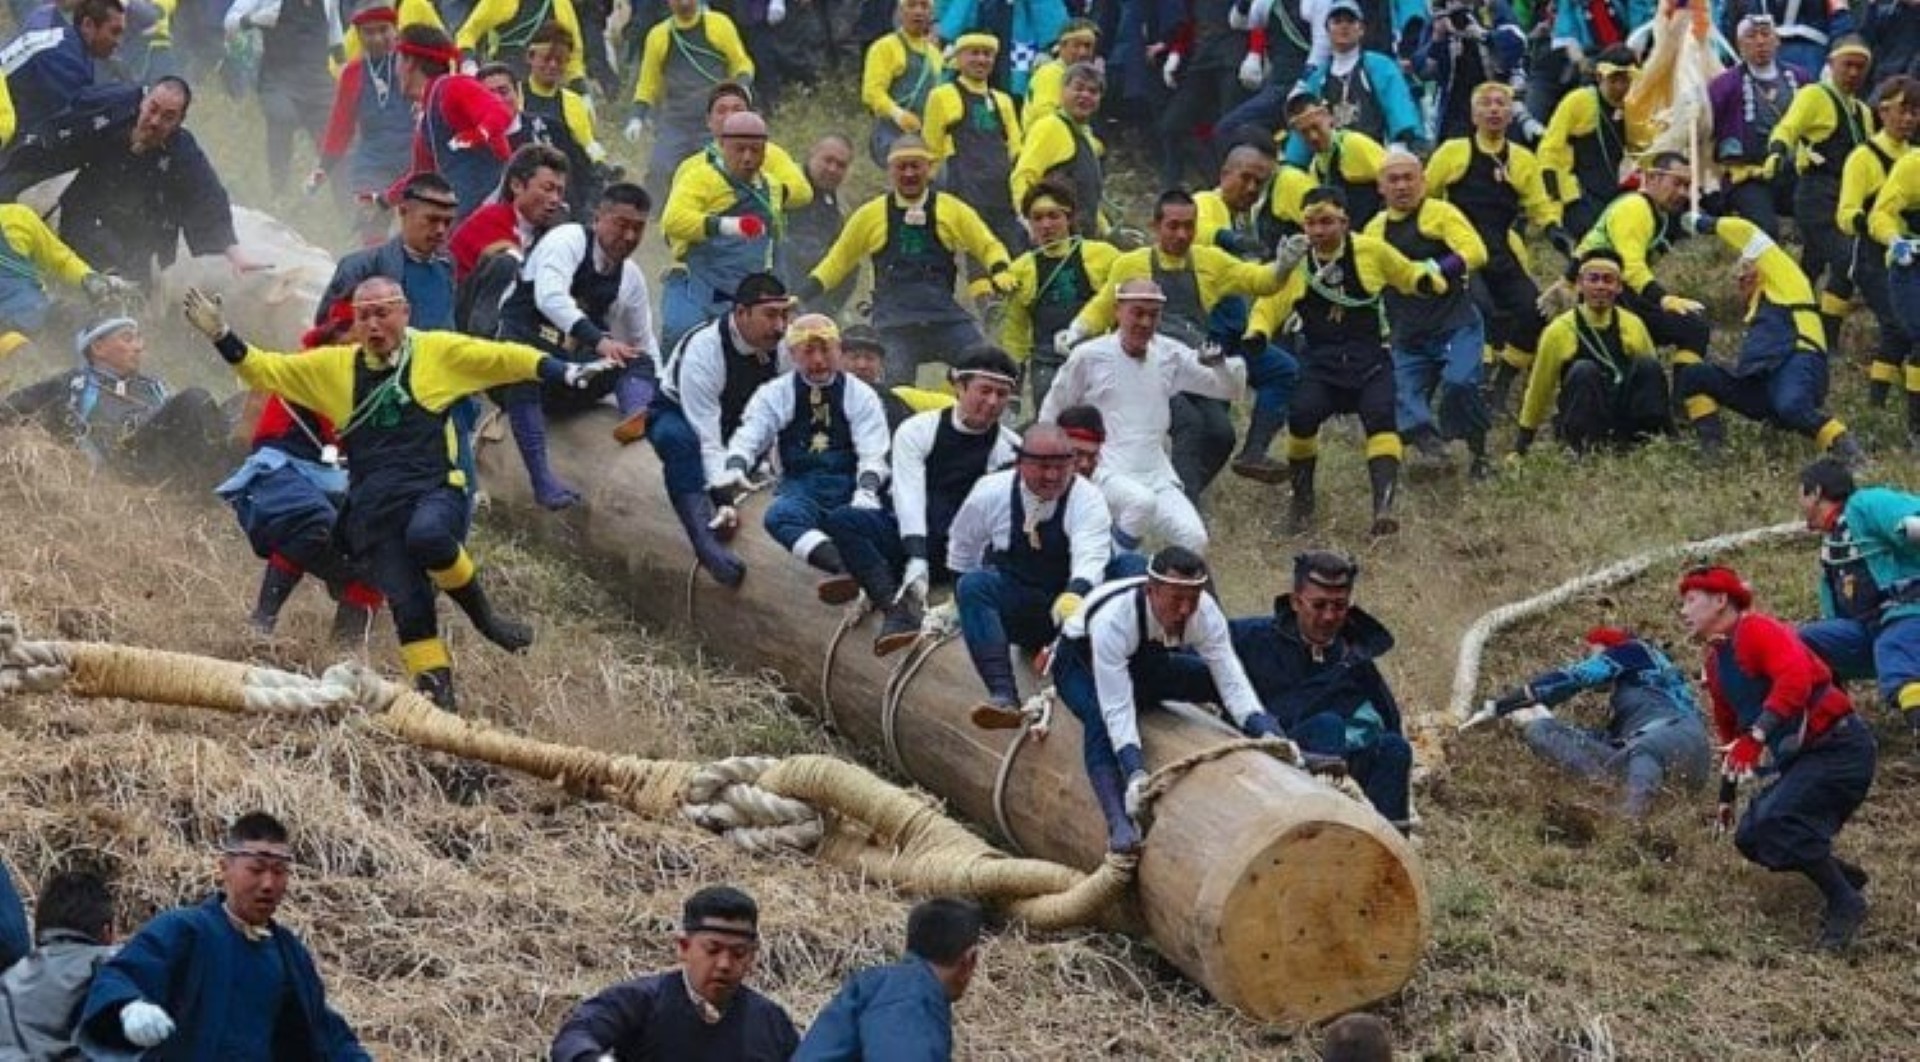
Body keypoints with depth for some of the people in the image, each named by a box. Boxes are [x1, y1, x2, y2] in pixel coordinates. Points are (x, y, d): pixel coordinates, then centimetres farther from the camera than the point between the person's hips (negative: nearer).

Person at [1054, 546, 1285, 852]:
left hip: (1146, 661, 5)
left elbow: (1232, 682, -27)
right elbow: (1117, 708, -43)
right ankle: (1120, 823, -46)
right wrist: (1134, 772, -53)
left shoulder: (1205, 611, -27)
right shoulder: (1112, 618, -42)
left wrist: (1267, 734, -42)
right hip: (1082, 663, -5)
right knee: (1100, 718, -37)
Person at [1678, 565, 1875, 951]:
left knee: (1776, 821, -25)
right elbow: (1730, 729, 27)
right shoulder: (1716, 659, 16)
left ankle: (1846, 905, -11)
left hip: (1838, 747, -10)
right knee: (1751, 840, 6)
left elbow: (1796, 678, -32)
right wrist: (1728, 792, 27)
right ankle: (1843, 876, 21)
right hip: (1800, 758, 10)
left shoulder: (1757, 630, -14)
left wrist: (1757, 735, -39)